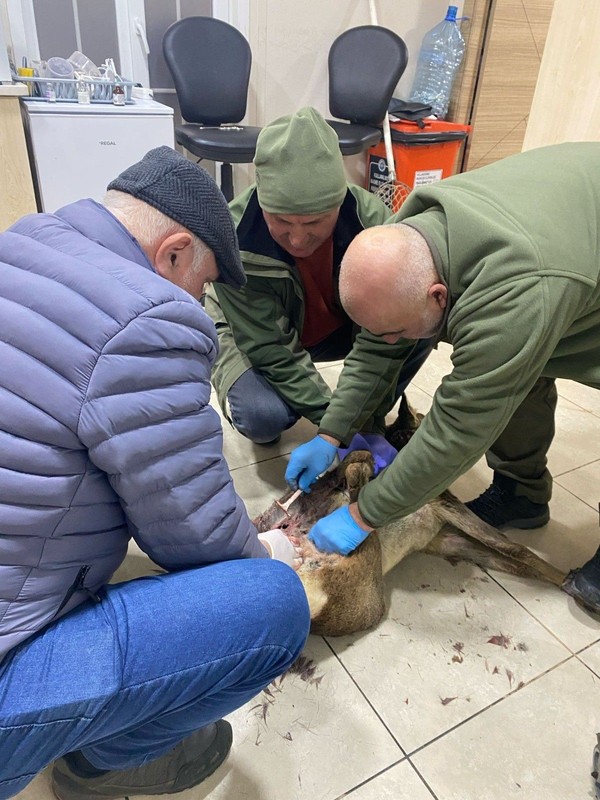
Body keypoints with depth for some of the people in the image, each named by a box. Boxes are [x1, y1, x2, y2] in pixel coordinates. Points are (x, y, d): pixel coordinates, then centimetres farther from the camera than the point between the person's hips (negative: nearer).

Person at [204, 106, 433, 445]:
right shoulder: (235, 239, -33)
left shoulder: (372, 220, -28)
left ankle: (374, 417, 3)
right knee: (264, 417, -33)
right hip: (250, 331, -2)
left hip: (340, 327, 3)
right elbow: (270, 350, -29)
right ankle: (240, 396, 6)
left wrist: (367, 425, -24)